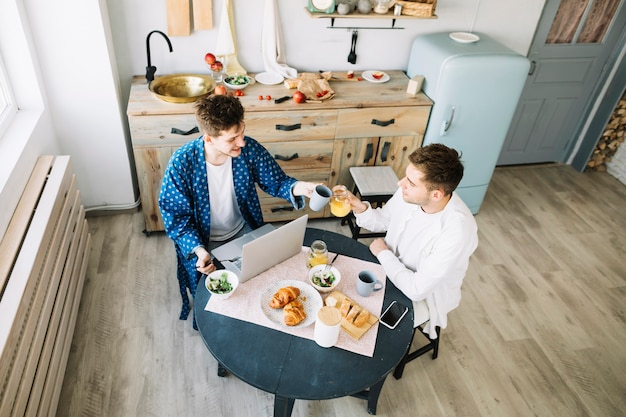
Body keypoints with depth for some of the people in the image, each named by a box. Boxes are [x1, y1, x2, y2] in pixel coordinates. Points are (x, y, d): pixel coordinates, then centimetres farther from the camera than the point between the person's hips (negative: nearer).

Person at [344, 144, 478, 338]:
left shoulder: (457, 233, -36)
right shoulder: (408, 194, -19)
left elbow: (417, 289, -30)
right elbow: (383, 220, 3)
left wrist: (383, 253, -19)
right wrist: (361, 209, -18)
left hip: (423, 297, -5)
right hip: (389, 267, 6)